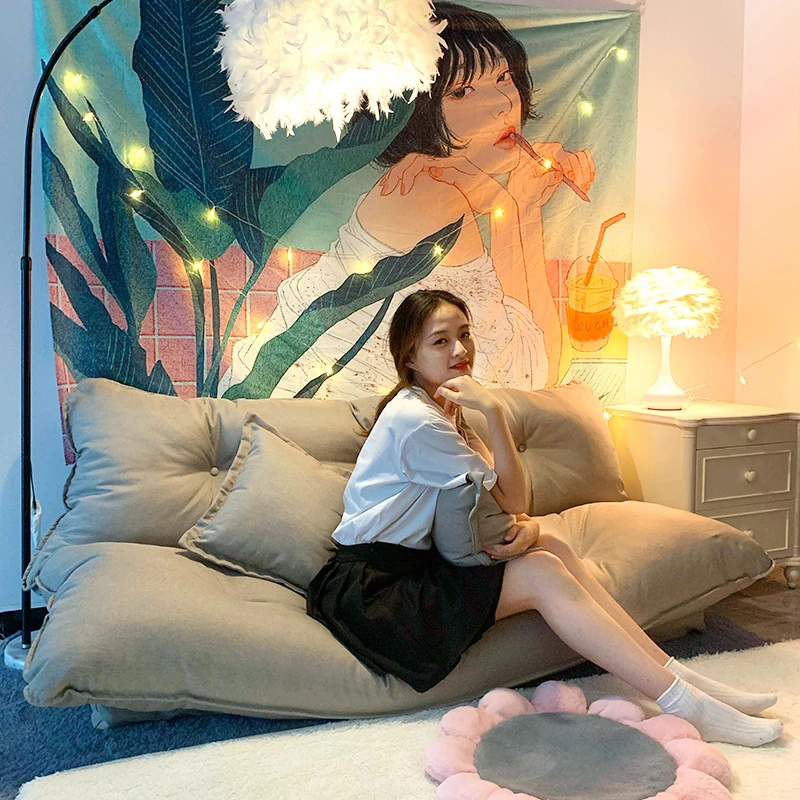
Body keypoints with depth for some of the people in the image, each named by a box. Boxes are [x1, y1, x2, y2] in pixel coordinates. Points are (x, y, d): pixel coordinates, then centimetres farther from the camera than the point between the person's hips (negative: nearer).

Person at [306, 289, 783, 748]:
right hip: (370, 587, -8)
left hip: (416, 565, 8)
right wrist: (493, 410, -21)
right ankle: (682, 705, -14)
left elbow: (508, 501, 4)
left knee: (551, 548, -5)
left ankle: (676, 676, -5)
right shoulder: (413, 419, -19)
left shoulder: (445, 410, 11)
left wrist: (528, 527, -18)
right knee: (543, 574, -18)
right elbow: (512, 501, -15)